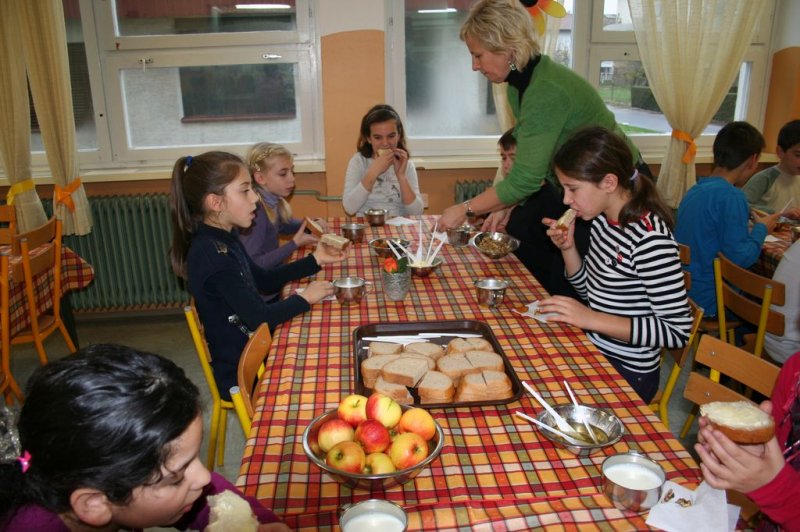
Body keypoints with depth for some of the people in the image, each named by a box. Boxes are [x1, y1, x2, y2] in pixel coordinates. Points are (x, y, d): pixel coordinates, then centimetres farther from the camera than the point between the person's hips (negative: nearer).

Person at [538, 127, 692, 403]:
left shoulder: (649, 237, -24)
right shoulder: (602, 218, 2)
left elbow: (677, 331, -23)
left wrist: (591, 319, -27)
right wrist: (567, 247, -4)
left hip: (627, 372, -7)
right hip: (594, 352, 7)